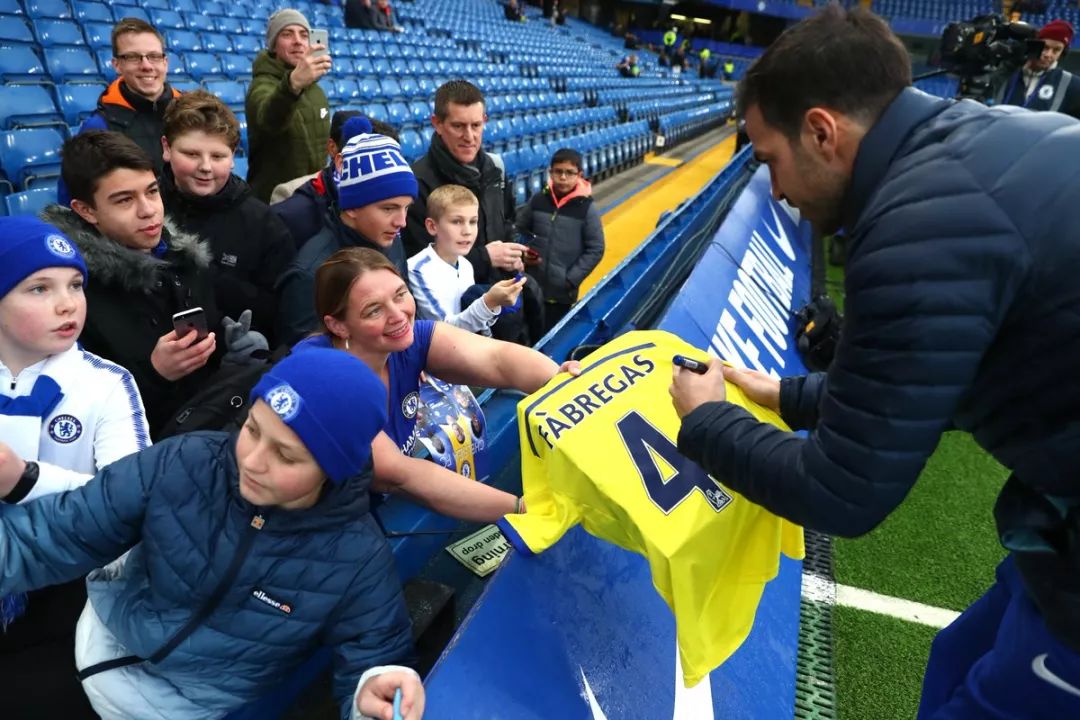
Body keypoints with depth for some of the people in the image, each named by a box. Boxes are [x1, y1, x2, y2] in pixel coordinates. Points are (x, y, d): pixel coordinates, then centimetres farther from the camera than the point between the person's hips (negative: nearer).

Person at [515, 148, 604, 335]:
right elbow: (519, 229, 13)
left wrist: (572, 279, -10)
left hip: (563, 290, -2)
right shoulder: (537, 200, -2)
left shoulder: (587, 208, -9)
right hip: (532, 285, 3)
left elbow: (595, 249, -7)